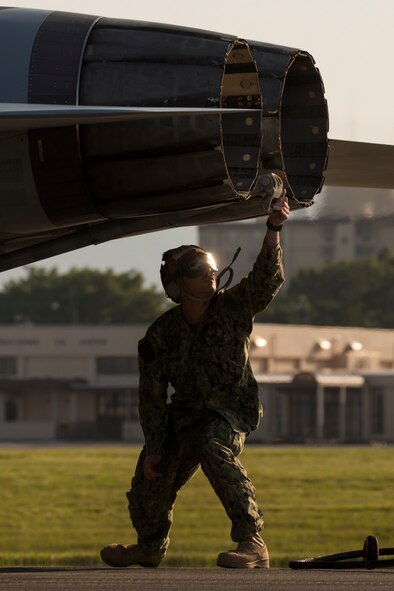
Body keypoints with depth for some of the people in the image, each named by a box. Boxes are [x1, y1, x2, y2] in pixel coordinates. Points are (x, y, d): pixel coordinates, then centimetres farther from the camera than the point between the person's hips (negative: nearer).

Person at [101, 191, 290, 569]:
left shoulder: (233, 308, -14)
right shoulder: (161, 334, -10)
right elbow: (152, 394, -3)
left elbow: (266, 279, -31)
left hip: (233, 411, -4)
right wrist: (154, 446, -8)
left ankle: (252, 543, -43)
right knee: (149, 489, 9)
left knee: (213, 446, -38)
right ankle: (150, 547, 47)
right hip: (186, 415, 4)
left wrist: (273, 229, -46)